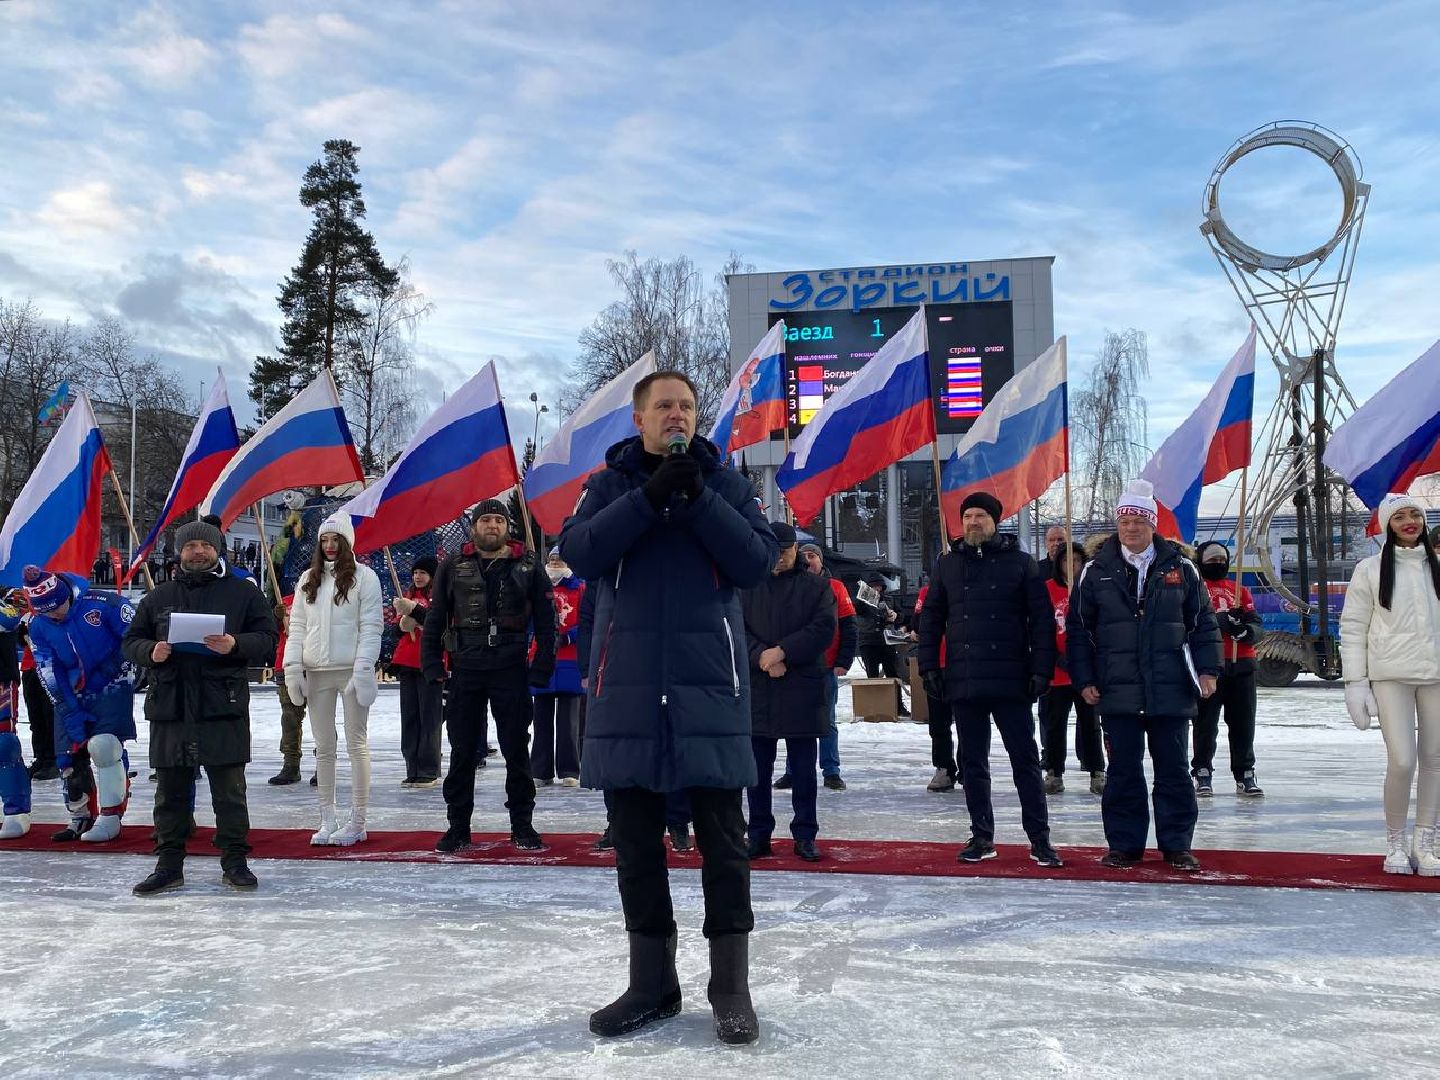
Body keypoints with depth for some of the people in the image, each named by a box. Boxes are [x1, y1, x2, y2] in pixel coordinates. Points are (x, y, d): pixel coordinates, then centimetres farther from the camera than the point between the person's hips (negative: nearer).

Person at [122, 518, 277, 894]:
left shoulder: (243, 593, 5)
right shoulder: (157, 597, 14)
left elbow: (267, 638, 1)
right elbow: (131, 642, 15)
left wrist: (235, 645, -18)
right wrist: (150, 651, -7)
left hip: (224, 707, -3)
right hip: (169, 705, 3)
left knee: (229, 790, 3)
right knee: (171, 791, 10)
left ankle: (234, 862, 13)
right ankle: (169, 864, 20)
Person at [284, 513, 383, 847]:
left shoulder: (363, 576, -1)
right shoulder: (308, 579, 14)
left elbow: (371, 627, -6)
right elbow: (297, 626, 13)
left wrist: (363, 670, -14)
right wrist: (292, 667, 3)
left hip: (351, 670, -5)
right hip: (316, 672, 5)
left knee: (357, 744, 0)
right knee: (323, 747, 8)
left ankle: (357, 822, 6)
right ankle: (327, 821, 15)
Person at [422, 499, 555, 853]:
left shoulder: (528, 566, 4)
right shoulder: (453, 568, 8)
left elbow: (546, 621, 2)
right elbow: (434, 621, 8)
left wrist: (542, 669, -6)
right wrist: (433, 668, -1)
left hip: (511, 671, -1)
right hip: (464, 671, 1)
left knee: (516, 751, 5)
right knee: (462, 753, 6)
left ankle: (522, 825, 16)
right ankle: (458, 827, 16)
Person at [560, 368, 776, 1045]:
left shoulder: (726, 482, 7)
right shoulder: (610, 483, 8)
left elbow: (758, 563, -5)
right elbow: (578, 552, -8)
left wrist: (698, 499, -14)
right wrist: (650, 496, -16)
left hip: (709, 683, -1)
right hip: (627, 684, 2)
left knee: (722, 840, 3)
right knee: (635, 841, 9)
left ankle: (730, 986, 16)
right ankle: (652, 984, 23)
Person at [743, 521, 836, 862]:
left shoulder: (816, 587, 6)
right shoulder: (748, 588, 10)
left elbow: (824, 628, -5)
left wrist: (783, 651, -14)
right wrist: (761, 656, -15)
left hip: (803, 691, -1)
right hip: (756, 691, 1)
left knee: (804, 769, 5)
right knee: (758, 768, 6)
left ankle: (805, 834, 14)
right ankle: (759, 834, 16)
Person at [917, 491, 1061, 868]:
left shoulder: (1020, 563, 2)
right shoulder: (947, 564, 9)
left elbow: (1042, 620, -1)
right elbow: (930, 618, 10)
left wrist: (1041, 670, -8)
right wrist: (929, 666, 2)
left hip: (1011, 680, -2)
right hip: (963, 681, 3)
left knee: (1025, 760, 3)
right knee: (974, 763, 9)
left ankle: (1039, 838, 11)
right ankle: (982, 837, 19)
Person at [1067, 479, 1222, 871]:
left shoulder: (1180, 568, 5)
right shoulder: (1096, 571, 3)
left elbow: (1203, 623, 9)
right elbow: (1078, 629, 5)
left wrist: (1208, 670, 1)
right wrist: (1084, 679, 0)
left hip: (1171, 692, 0)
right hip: (1117, 692, 0)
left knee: (1173, 769, 8)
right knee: (1123, 771, 6)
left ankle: (1177, 845, 19)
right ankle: (1124, 845, 17)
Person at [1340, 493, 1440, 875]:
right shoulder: (1371, 570, 2)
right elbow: (1352, 628, 0)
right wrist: (1356, 682, -6)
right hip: (1391, 675, -3)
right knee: (1402, 761, -10)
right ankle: (1395, 842, 8)